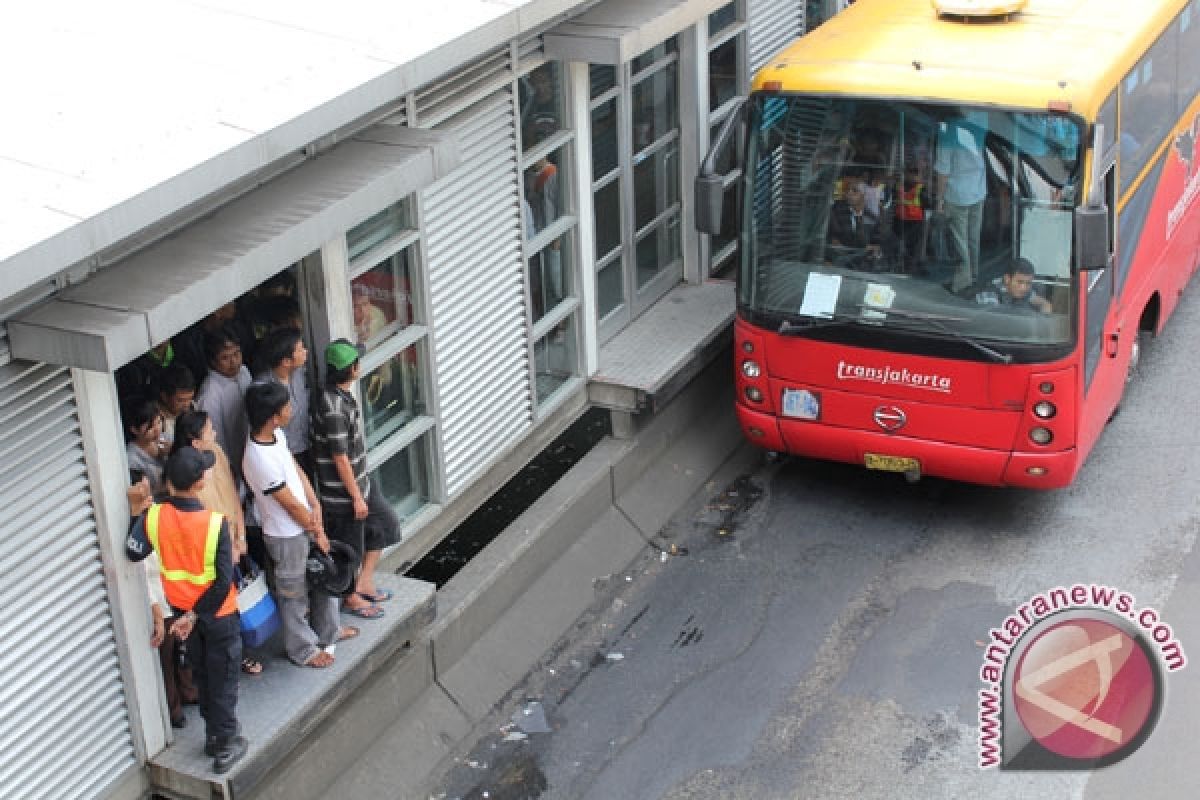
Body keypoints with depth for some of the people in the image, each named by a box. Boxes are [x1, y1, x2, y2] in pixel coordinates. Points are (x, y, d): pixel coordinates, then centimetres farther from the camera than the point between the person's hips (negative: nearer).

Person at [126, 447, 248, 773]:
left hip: (182, 609, 4)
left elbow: (134, 552, -2)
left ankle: (213, 734, 37)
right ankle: (226, 745, 21)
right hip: (218, 612, -4)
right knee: (223, 678, 12)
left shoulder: (153, 516, -19)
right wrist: (195, 616, -17)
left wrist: (138, 513, 3)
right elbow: (224, 581, -26)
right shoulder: (215, 523, -28)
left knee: (201, 673, 24)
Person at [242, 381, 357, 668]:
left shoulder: (277, 434, -7)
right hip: (286, 536, -9)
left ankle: (328, 631, 46)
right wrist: (317, 531, -9)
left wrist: (316, 507, -9)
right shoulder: (260, 460, -34)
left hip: (306, 523, 9)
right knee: (294, 595, 12)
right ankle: (303, 650, 32)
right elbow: (292, 505, -23)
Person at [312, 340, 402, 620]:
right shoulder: (332, 407, -30)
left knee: (385, 524, 21)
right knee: (350, 548, 9)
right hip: (342, 492, -10)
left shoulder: (342, 395, 0)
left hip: (360, 481, 10)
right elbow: (340, 458, -25)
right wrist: (356, 497, -17)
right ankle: (351, 598, 30)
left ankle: (364, 584, 33)